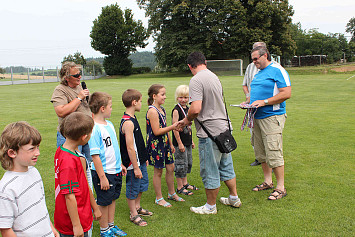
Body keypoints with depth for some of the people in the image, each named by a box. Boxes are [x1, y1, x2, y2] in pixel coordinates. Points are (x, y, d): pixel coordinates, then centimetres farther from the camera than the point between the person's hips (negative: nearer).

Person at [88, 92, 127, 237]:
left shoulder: (109, 124, 6)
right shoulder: (94, 129, -21)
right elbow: (95, 156, -21)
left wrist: (120, 164, 22)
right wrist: (102, 177, -21)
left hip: (116, 171, 8)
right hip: (104, 172, -8)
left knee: (113, 199, 19)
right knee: (104, 202, 8)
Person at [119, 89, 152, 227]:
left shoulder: (132, 119, 8)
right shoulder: (128, 123, -24)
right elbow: (130, 148, -24)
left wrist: (144, 158, 22)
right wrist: (136, 168, -21)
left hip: (140, 161, 10)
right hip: (133, 163, -10)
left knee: (143, 184, 22)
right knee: (133, 188, 6)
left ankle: (137, 207, 41)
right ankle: (133, 215, 22)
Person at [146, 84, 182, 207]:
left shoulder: (161, 109, 10)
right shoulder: (152, 111, -19)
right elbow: (157, 131, -22)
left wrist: (171, 144, 20)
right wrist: (173, 127, -22)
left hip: (164, 144, 9)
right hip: (156, 145, -9)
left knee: (170, 168, 15)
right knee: (158, 171, 3)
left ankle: (172, 193, 32)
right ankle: (159, 198, 18)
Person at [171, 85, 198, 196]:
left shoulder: (187, 109, 9)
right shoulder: (176, 110, -15)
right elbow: (175, 128, -18)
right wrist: (179, 143, -19)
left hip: (187, 142, 8)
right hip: (180, 142, -8)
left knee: (188, 162, 17)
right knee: (181, 164, -1)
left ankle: (185, 183, 32)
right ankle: (180, 187, 11)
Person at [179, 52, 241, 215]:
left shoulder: (196, 80, -15)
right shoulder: (214, 76, 11)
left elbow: (196, 109, -26)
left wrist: (187, 120, -5)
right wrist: (191, 119, 19)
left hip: (209, 132, -8)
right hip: (223, 128, 9)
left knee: (210, 171, 6)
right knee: (226, 166, 21)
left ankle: (210, 206, 21)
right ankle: (234, 198, 36)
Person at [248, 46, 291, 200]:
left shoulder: (277, 70, -8)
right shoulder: (258, 73, 18)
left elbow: (286, 94, -16)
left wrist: (264, 102, -18)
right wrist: (249, 102, 9)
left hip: (272, 117, -9)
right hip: (257, 117, 9)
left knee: (274, 153, -8)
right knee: (260, 153, 13)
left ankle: (280, 188, 3)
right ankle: (268, 182, 27)